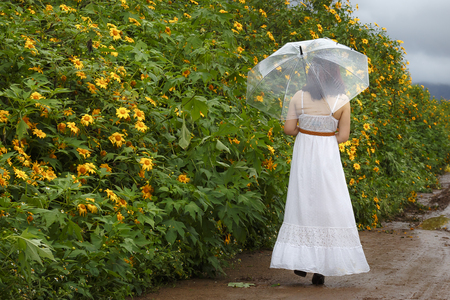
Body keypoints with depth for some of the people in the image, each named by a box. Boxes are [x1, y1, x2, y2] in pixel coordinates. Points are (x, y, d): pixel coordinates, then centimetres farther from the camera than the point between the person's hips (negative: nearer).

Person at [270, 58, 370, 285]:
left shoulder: (299, 97, -4)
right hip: (328, 157, -1)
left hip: (303, 156, 1)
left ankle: (298, 260, 5)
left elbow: (288, 129, -5)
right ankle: (321, 269, 4)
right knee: (328, 209, 5)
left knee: (302, 206, 12)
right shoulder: (342, 101, -5)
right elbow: (343, 136, -5)